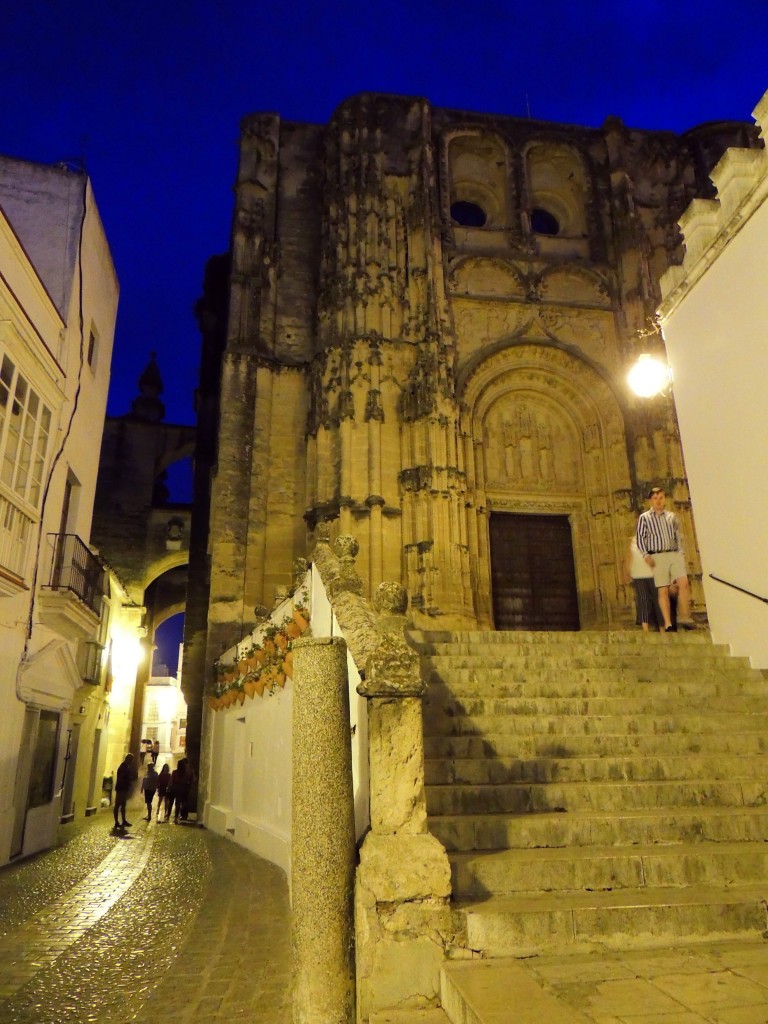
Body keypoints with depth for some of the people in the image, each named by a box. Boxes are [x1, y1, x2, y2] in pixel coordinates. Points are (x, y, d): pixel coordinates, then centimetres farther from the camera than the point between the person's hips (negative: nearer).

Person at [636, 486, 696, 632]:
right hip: (657, 556, -3)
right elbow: (640, 538, 4)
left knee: (683, 583, -17)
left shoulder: (672, 517, 18)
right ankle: (668, 624, -6)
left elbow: (678, 536, 21)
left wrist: (681, 552, 7)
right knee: (663, 590, -7)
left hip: (675, 555, 3)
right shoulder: (644, 518, 9)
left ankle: (684, 618, -10)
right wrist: (646, 555, -8)